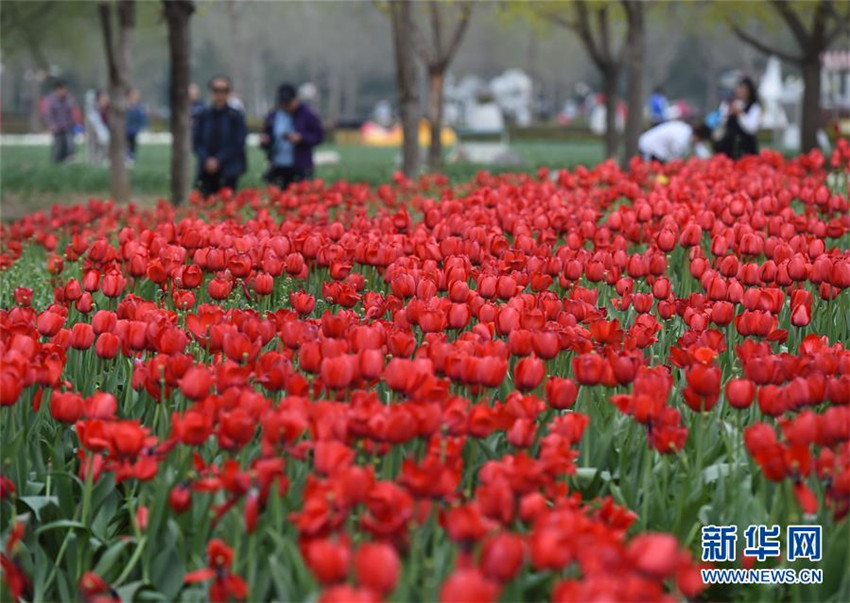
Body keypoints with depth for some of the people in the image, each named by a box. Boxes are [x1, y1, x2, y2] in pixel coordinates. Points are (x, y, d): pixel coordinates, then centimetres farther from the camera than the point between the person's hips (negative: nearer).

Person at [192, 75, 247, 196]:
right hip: (207, 171, 2)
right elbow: (196, 141, 6)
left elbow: (237, 144, -4)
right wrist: (207, 160, -9)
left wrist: (219, 160, -11)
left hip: (228, 172, -2)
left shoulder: (236, 116, -2)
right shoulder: (203, 116, 5)